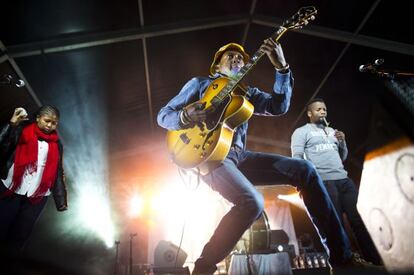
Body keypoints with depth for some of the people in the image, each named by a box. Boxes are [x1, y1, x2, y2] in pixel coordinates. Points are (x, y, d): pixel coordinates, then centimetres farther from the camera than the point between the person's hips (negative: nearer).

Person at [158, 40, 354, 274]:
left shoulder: (246, 92, 24)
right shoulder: (200, 83, 14)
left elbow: (279, 106, 5)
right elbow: (163, 115, 8)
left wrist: (282, 67, -9)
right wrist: (185, 117, -16)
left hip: (238, 155, 5)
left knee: (304, 169, -9)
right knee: (253, 202, -32)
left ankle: (341, 253, -4)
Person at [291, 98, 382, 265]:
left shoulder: (331, 131, 25)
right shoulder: (301, 132, 7)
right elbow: (297, 158, -4)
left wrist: (342, 142, 6)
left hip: (344, 179, 6)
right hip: (323, 181, -5)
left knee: (361, 218, -1)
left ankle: (375, 258, 7)